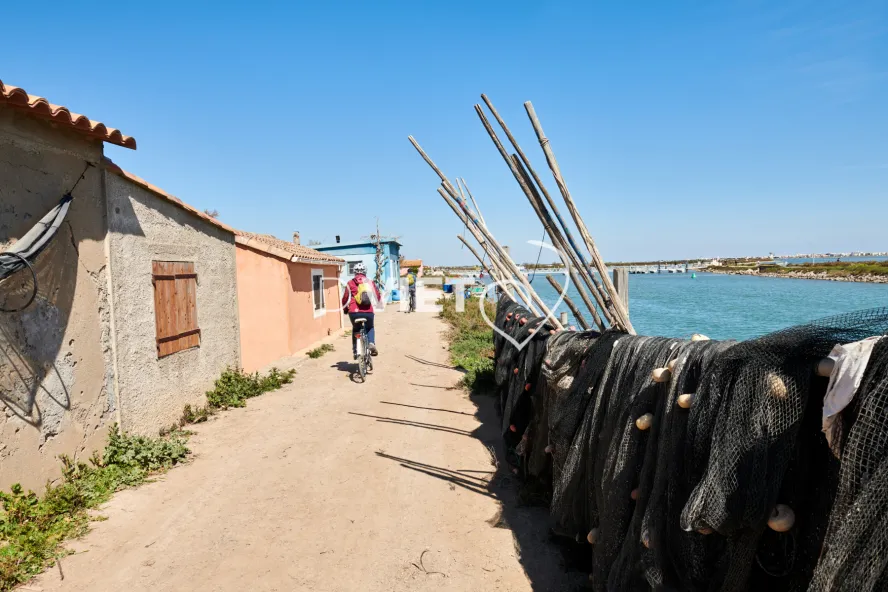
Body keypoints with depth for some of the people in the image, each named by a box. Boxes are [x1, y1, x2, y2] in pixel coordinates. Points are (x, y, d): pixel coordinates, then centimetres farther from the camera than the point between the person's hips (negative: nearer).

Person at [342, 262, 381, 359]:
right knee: (370, 328, 28)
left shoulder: (350, 283, 9)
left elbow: (345, 298, 11)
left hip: (354, 312, 0)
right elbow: (378, 296, 16)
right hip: (368, 312, 0)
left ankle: (355, 349, 18)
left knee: (355, 329, 28)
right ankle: (371, 343, 2)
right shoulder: (370, 282, 12)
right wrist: (378, 302, 38)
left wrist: (344, 308, 29)